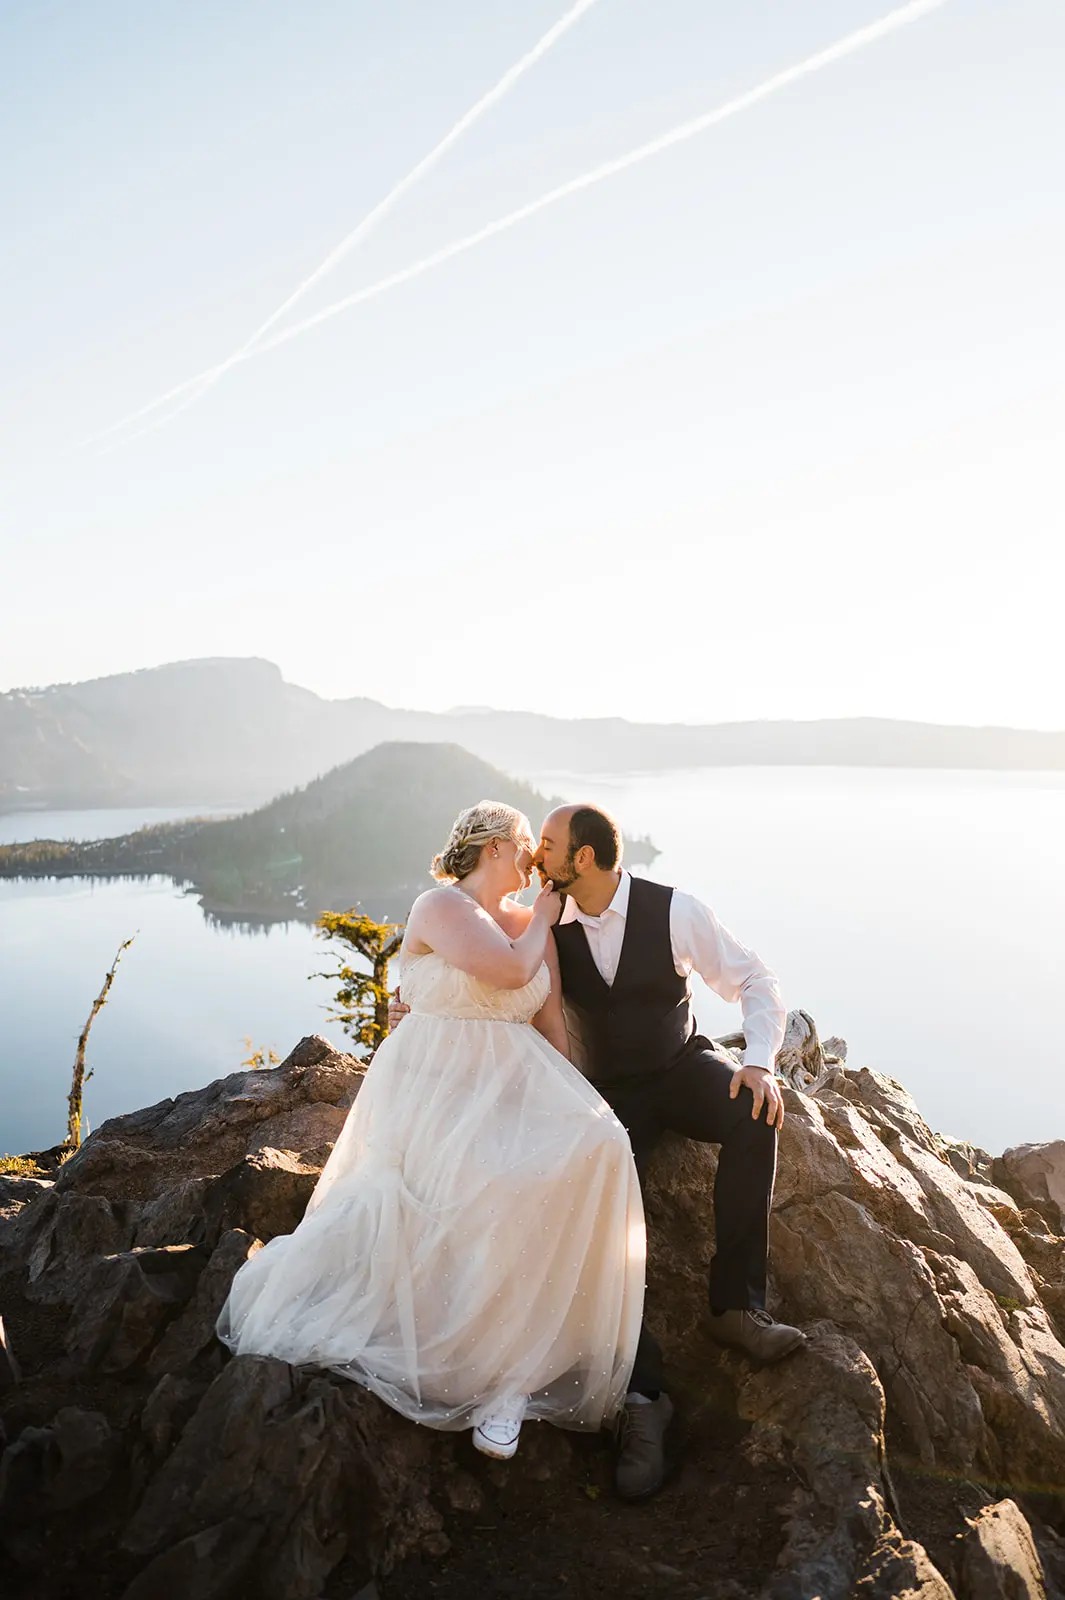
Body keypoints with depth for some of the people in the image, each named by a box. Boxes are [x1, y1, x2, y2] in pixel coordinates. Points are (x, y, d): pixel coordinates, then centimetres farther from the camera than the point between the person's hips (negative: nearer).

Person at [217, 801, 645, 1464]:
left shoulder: (535, 924, 16)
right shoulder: (441, 906, -4)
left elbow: (551, 1023, 13)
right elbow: (509, 970, -19)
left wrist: (569, 1103, 1)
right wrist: (541, 921, 0)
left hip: (515, 1084, 6)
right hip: (436, 1084, -6)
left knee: (592, 1150, -23)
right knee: (494, 1187, -32)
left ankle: (510, 1362, -13)